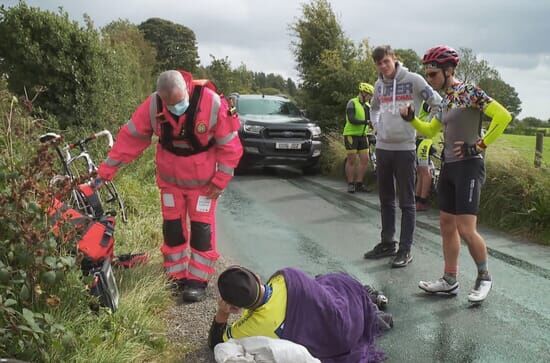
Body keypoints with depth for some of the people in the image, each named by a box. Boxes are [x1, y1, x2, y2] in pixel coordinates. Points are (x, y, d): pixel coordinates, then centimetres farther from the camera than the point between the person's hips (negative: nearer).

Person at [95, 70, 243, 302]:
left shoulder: (213, 104, -26)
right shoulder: (153, 106, -19)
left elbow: (229, 145, -16)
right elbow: (130, 137, -11)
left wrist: (220, 180, -14)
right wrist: (107, 169, -12)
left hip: (202, 181, -3)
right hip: (170, 179, 3)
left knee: (202, 228, 2)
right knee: (172, 227, 10)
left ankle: (198, 280, 14)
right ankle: (176, 278, 24)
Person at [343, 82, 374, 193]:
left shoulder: (367, 106, 13)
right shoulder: (352, 103, -9)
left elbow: (372, 119, 9)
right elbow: (352, 119, -20)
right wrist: (366, 122, -29)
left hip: (362, 135, 7)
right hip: (351, 135, -7)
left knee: (365, 159, 2)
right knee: (352, 160, -2)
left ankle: (359, 184, 11)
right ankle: (350, 184, 7)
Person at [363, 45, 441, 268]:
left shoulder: (413, 80, -8)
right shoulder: (379, 85, 9)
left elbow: (437, 103, -5)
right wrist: (377, 126, 13)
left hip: (404, 148, -6)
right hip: (382, 147, 6)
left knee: (406, 202, 0)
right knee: (385, 200, 13)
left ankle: (405, 250, 5)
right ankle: (387, 243, 24)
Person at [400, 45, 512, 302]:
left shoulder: (468, 91, -12)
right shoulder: (445, 100, 14)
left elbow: (503, 116, -21)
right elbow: (430, 131, 24)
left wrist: (479, 145, -17)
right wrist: (410, 119, 7)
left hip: (468, 166, -9)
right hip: (449, 167, 9)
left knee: (466, 229, -9)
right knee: (447, 224, 10)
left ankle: (484, 277, 12)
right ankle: (450, 281, 20)